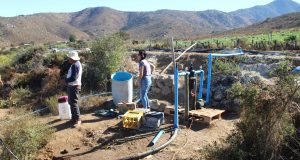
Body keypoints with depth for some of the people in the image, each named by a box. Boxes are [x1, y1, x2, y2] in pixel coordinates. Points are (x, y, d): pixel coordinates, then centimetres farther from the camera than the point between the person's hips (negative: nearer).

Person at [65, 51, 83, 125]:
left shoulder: (75, 65, -20)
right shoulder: (75, 64, 13)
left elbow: (73, 78, -25)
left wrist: (66, 80, -15)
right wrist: (67, 78, 8)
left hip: (74, 86, -11)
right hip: (72, 86, 11)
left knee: (74, 103, -7)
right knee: (71, 102, 17)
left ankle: (77, 119, 0)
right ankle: (74, 117, 27)